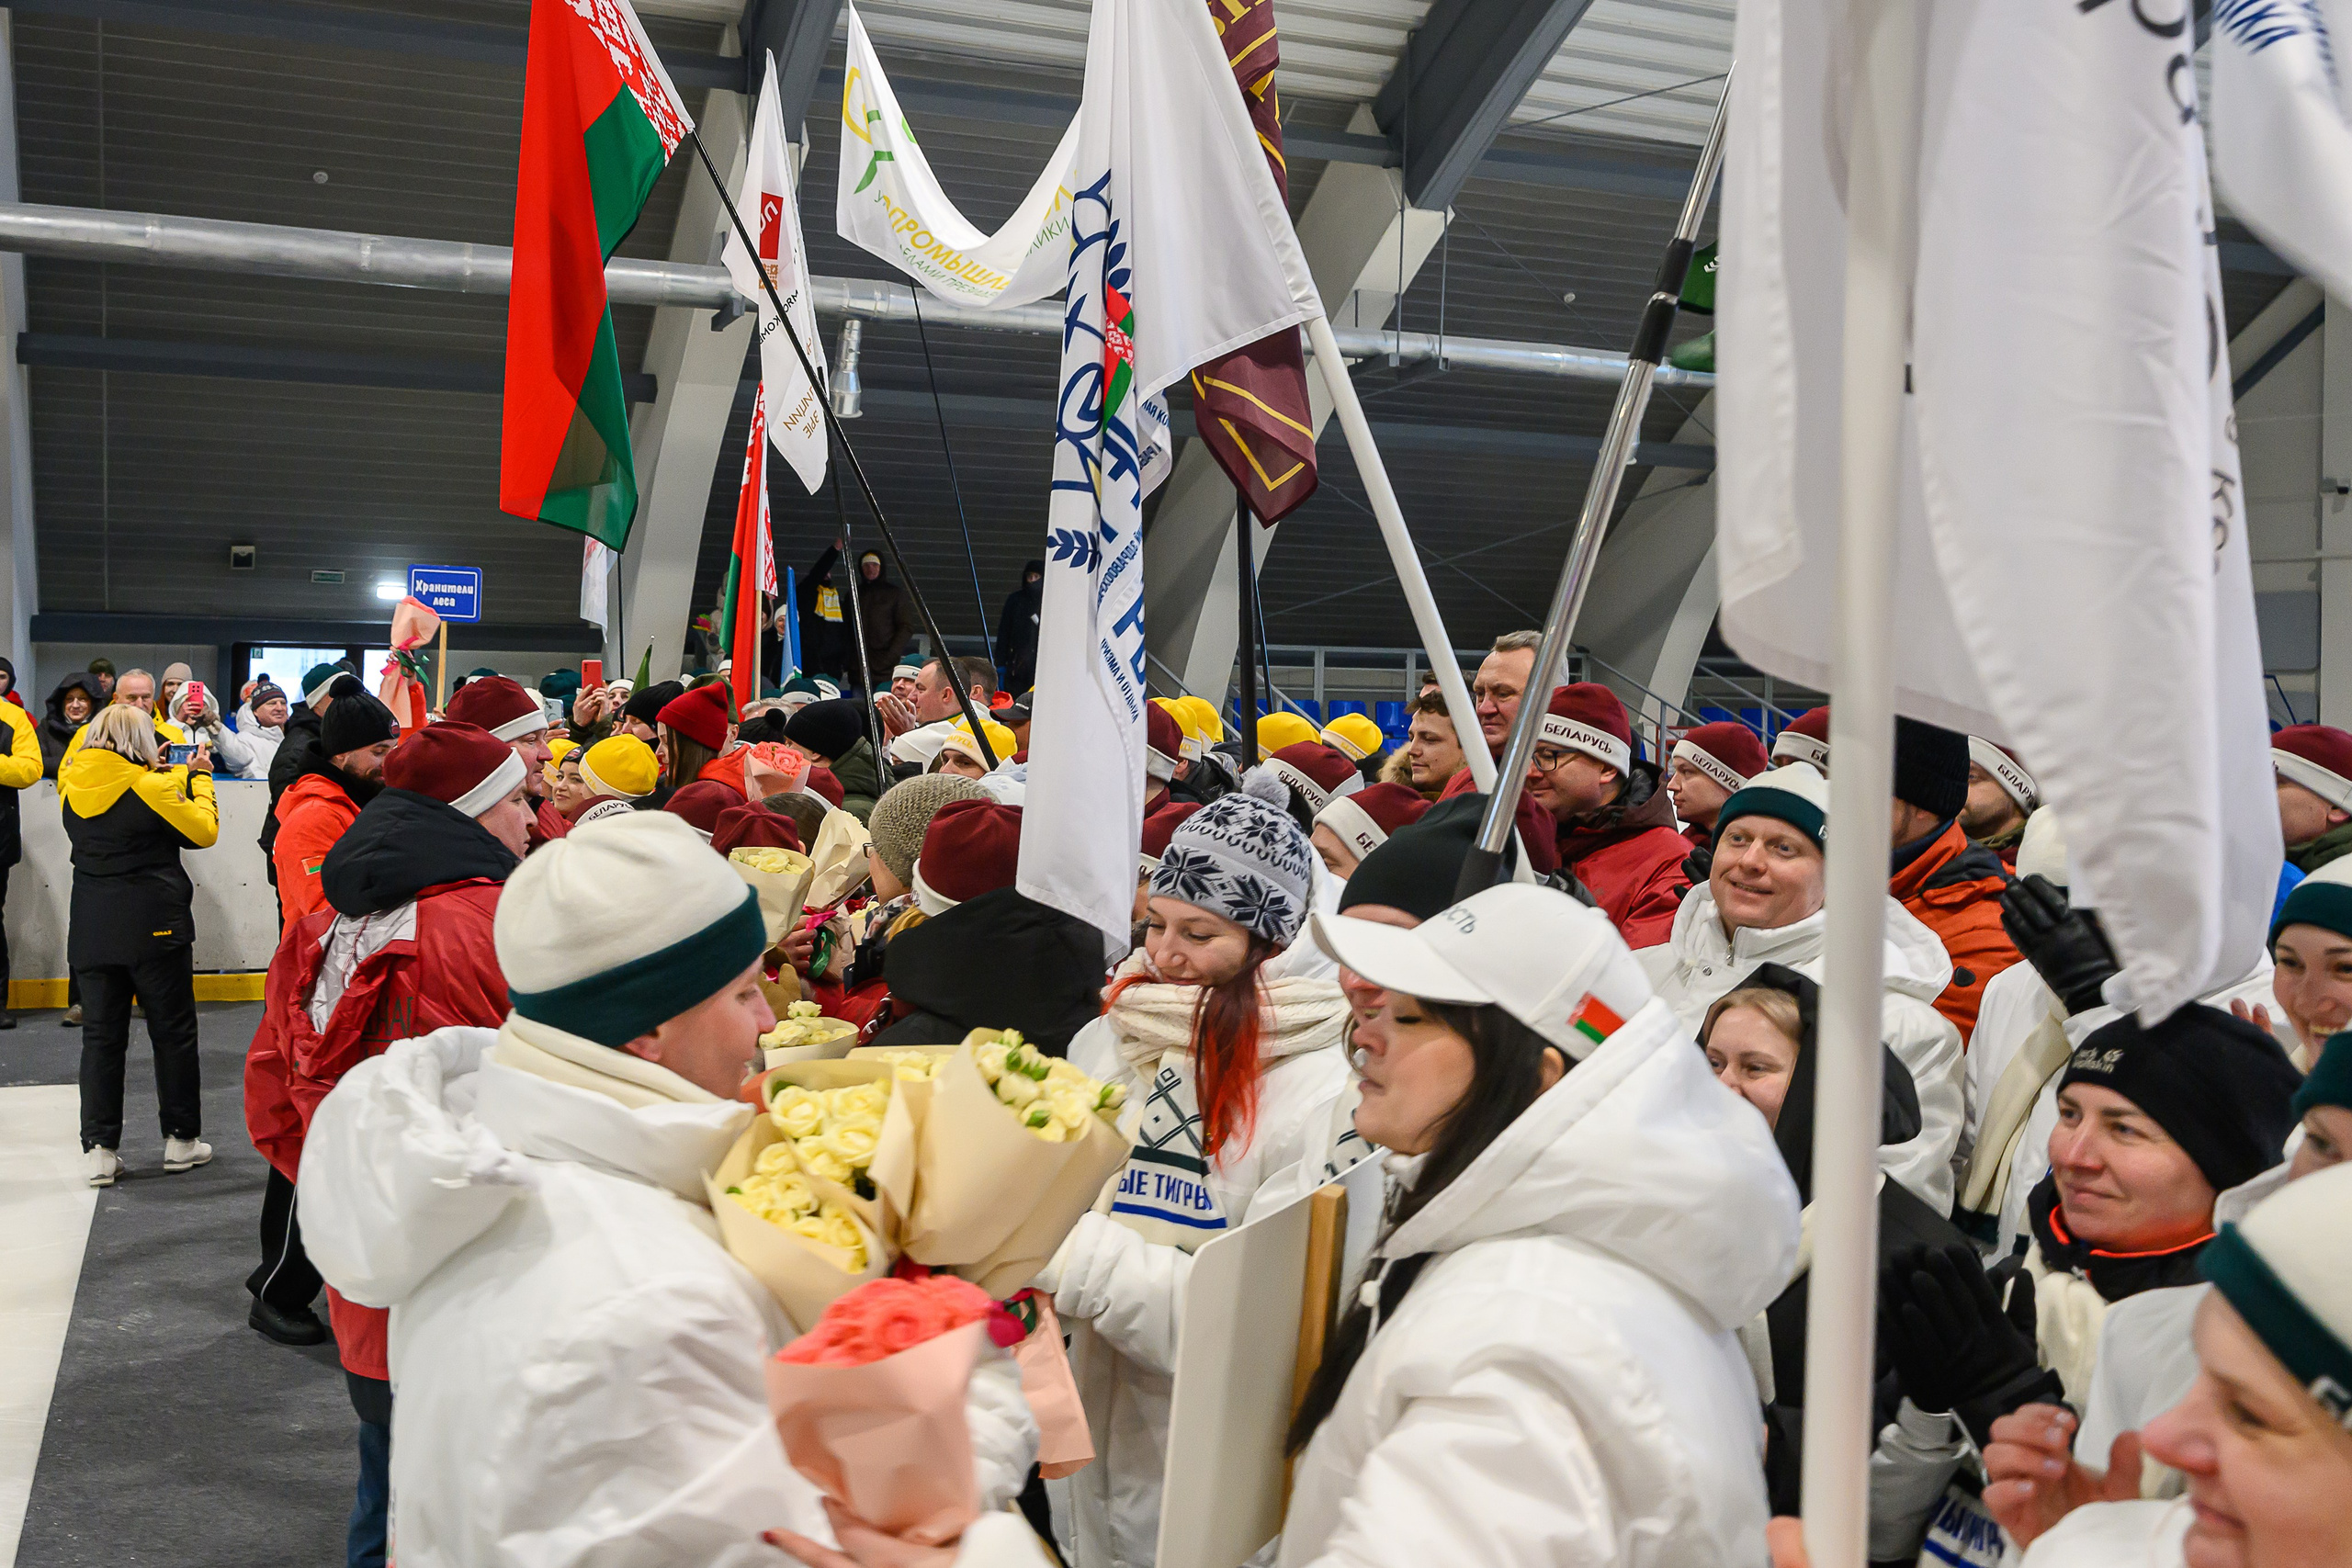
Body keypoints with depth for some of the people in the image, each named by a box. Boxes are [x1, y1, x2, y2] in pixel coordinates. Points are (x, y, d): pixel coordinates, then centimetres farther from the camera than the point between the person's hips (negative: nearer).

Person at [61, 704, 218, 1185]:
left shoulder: (72, 785, 3)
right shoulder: (151, 788, -14)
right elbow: (204, 831, -4)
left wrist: (181, 775, 19)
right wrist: (200, 779, 9)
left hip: (91, 930, 4)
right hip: (154, 928, -4)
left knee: (100, 1034, 9)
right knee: (173, 1031, 8)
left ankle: (98, 1148, 7)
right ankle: (182, 1138, 17)